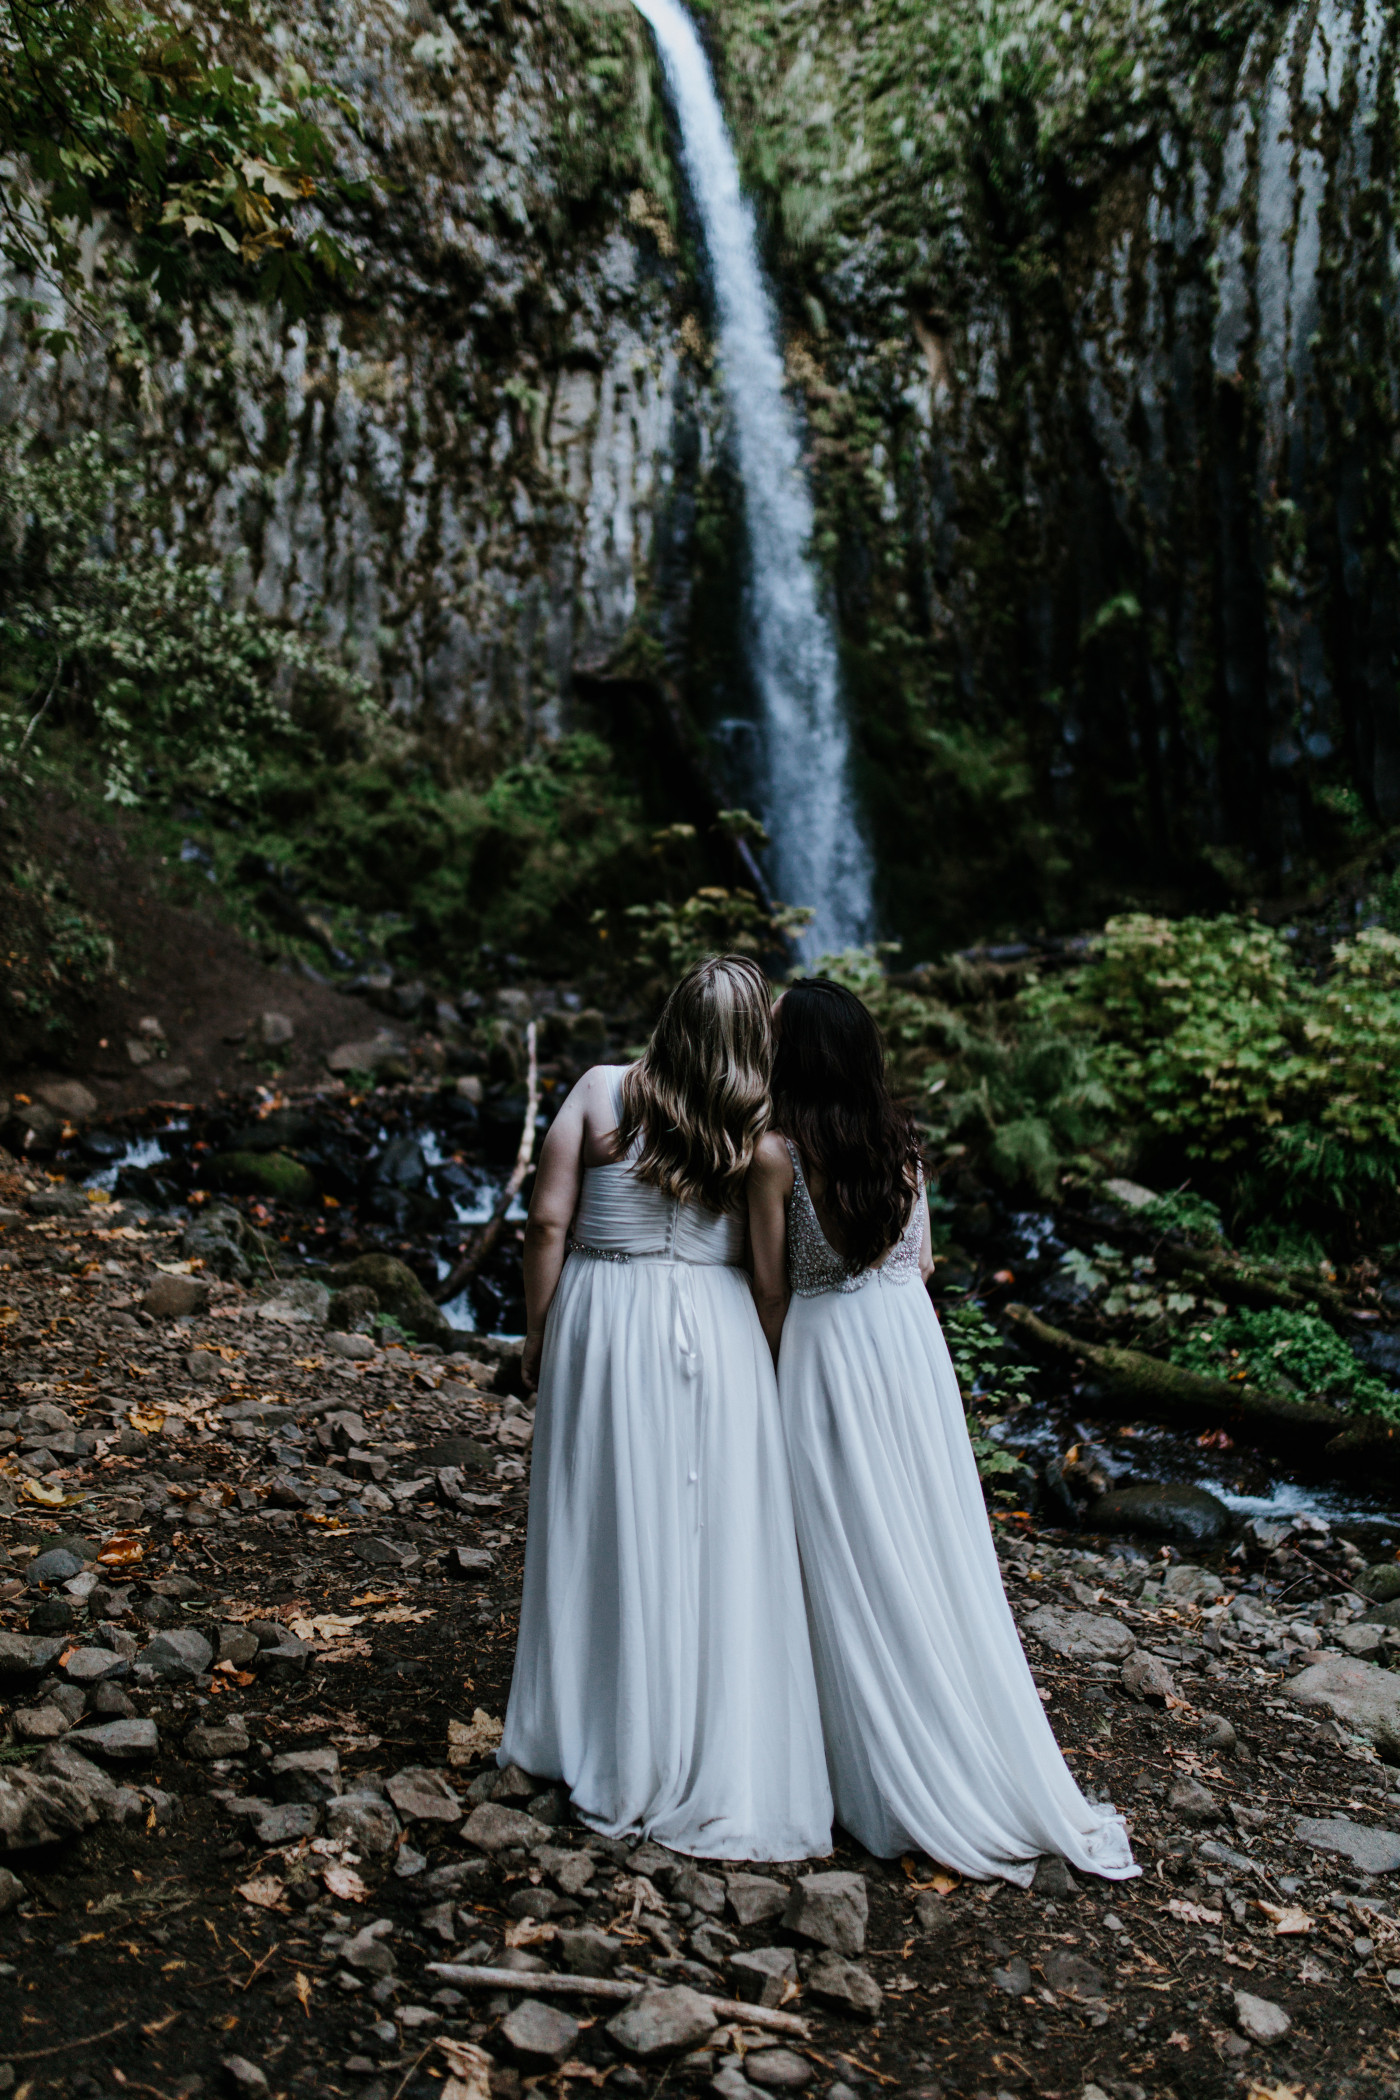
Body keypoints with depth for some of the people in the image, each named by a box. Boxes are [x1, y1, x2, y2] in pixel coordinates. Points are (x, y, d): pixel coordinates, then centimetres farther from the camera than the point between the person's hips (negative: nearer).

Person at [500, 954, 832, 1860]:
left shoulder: (602, 1091, -6)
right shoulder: (760, 1129, -6)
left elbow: (549, 1220, -6)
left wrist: (538, 1332, 5)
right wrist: (775, 1360, 6)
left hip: (604, 1320, 1)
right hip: (717, 1334, 0)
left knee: (609, 1528, 13)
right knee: (717, 1541, 9)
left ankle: (603, 1740, 28)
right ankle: (720, 1762, 19)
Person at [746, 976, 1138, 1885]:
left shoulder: (777, 1153, -14)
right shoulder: (904, 1141, 1)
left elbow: (771, 1289, -7)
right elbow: (923, 1261, 9)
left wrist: (779, 1363, 9)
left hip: (824, 1348, -5)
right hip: (910, 1337, 5)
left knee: (856, 1561, 5)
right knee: (938, 1545, 13)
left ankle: (895, 1788, 16)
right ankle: (993, 1771, 23)